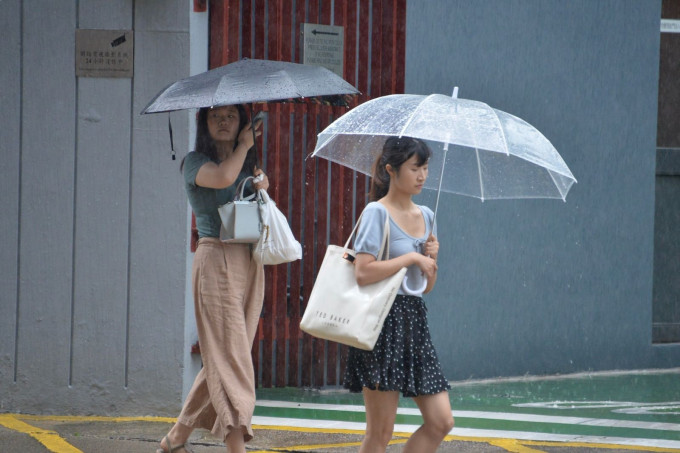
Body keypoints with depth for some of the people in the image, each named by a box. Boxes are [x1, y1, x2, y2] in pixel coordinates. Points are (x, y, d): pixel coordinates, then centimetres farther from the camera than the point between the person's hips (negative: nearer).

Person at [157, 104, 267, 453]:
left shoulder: (249, 165, 18)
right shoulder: (195, 162, -1)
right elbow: (222, 177, -23)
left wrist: (262, 191, 2)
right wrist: (244, 145, -6)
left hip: (250, 264, 7)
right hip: (216, 258, -7)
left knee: (223, 358, 8)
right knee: (229, 357, -13)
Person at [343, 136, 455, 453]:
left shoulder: (425, 216, 15)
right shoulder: (377, 212, -6)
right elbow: (363, 273, -19)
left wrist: (431, 260, 0)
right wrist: (411, 258, -13)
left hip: (415, 320, 7)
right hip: (383, 320, -7)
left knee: (441, 422, 0)